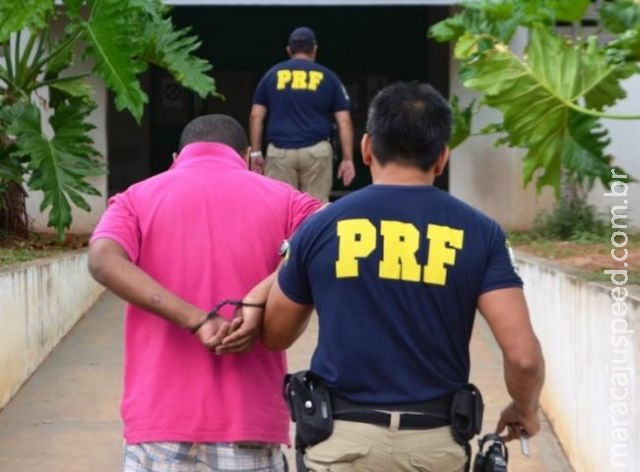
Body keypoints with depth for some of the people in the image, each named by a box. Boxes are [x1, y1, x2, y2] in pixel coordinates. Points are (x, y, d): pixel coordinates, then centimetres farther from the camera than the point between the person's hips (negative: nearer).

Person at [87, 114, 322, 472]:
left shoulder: (137, 199, 7)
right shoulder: (282, 200, 6)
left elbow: (104, 260, -14)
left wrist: (196, 320, -18)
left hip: (160, 420, 0)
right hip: (251, 422, 0)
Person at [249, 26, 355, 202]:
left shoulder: (272, 75, 9)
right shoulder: (328, 77, 7)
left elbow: (256, 116, 5)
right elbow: (344, 121, 2)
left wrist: (256, 152, 10)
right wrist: (347, 159, 4)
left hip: (279, 152, 1)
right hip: (316, 151, 0)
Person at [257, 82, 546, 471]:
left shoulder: (321, 227, -1)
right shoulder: (478, 233, -1)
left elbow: (275, 337, 11)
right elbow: (523, 356, -7)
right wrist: (525, 410, 13)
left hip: (345, 438, 0)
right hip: (436, 440, 1)